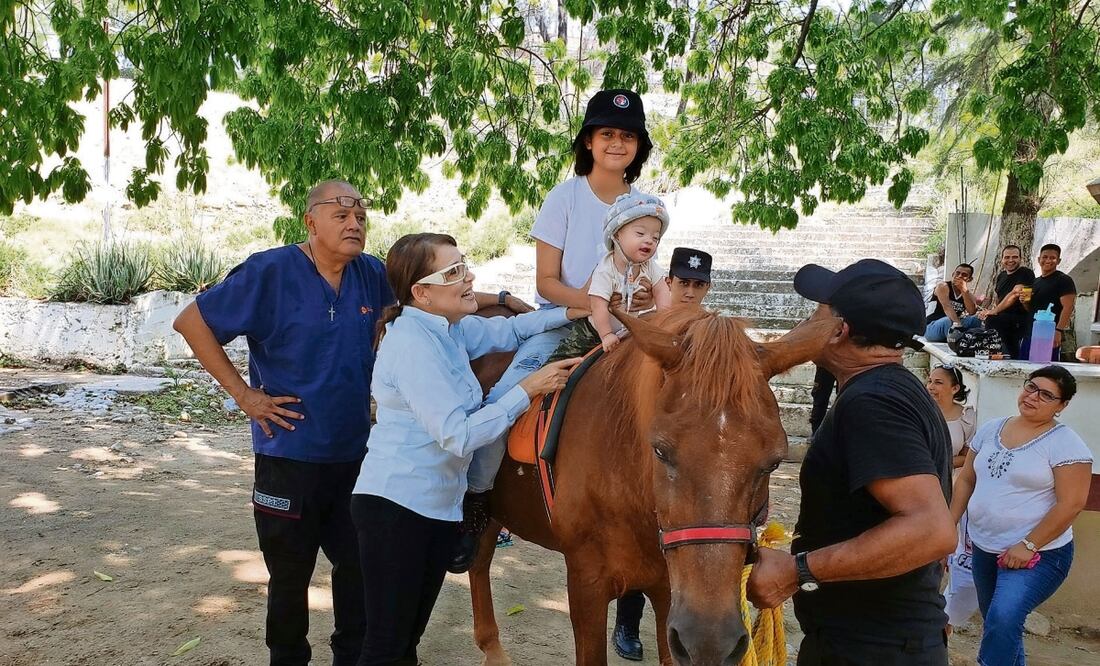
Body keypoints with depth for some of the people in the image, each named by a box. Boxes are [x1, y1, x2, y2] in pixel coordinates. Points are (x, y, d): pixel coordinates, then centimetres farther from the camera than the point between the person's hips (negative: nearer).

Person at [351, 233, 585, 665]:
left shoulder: (447, 327, 5)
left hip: (442, 505, 9)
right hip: (395, 504, -9)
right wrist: (528, 389, -20)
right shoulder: (412, 344, -22)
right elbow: (458, 435, -25)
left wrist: (571, 312, 4)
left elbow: (506, 332, 19)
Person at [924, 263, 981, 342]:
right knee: (949, 320, -36)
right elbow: (947, 307, -25)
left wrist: (965, 290, -17)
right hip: (931, 328, -6)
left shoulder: (967, 293, 11)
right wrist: (957, 323, -42)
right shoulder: (943, 287, -6)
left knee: (977, 319, -15)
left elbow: (972, 312, -10)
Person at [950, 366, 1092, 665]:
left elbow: (1070, 504, -17)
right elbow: (966, 480, 11)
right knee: (996, 622, 17)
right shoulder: (990, 429, 5)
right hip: (984, 548, 6)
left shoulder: (1065, 443, -12)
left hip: (1039, 554, -6)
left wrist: (1029, 546, -18)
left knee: (1003, 619, -26)